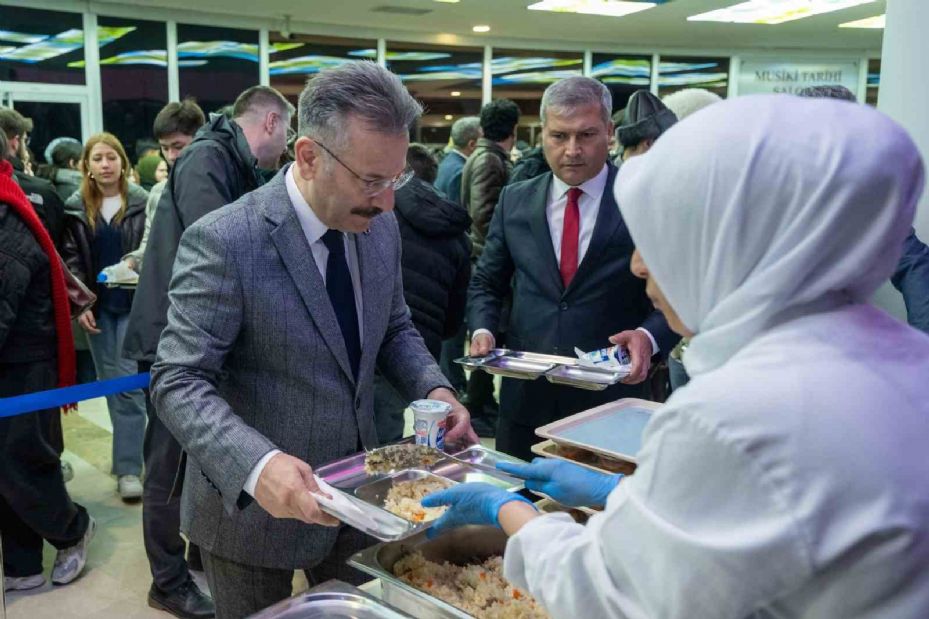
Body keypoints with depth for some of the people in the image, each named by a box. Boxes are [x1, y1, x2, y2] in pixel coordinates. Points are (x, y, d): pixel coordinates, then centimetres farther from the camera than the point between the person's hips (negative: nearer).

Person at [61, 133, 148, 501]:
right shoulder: (75, 208, 6)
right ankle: (130, 448, 29)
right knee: (109, 383, 11)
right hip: (97, 306, 4)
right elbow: (70, 259, 4)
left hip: (134, 303, -4)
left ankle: (128, 466, 0)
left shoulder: (143, 202, -4)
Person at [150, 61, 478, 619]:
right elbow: (179, 382, -23)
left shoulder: (381, 226, -2)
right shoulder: (223, 242, -22)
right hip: (257, 507, -5)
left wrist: (433, 388, -9)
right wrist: (257, 466, -39)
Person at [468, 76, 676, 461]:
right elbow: (486, 283, 12)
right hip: (526, 401, 3)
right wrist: (483, 330, -6)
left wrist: (649, 336, -20)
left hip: (610, 401, -2)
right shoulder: (515, 201, 5)